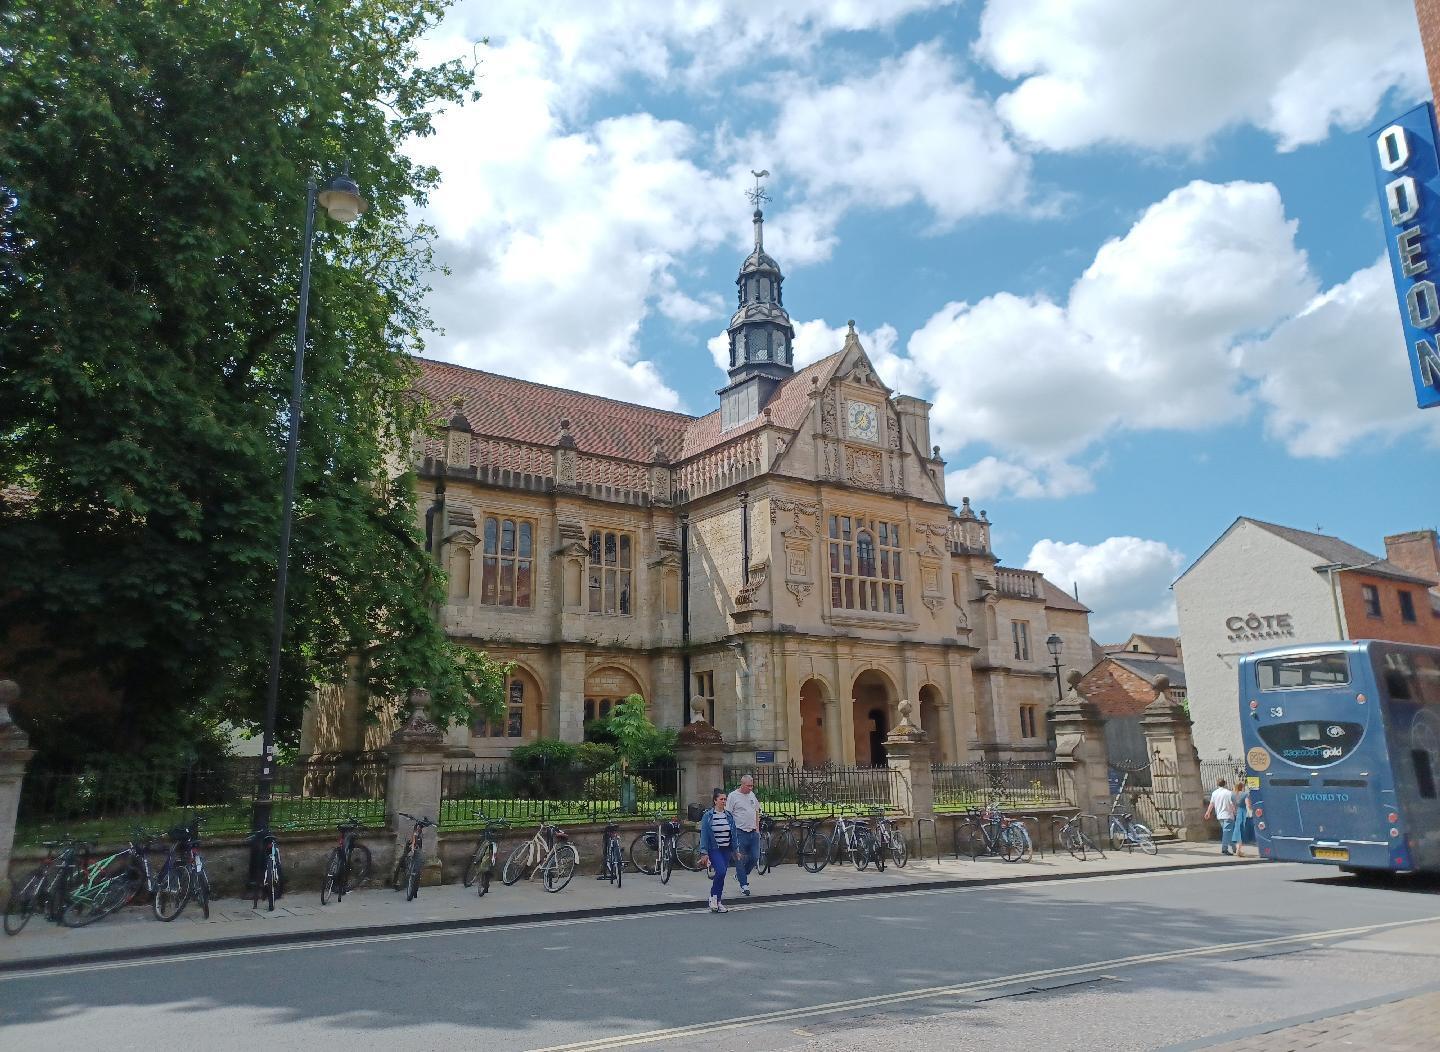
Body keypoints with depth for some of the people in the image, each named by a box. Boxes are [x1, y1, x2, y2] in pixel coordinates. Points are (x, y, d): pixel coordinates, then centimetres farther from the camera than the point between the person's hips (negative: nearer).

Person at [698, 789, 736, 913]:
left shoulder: (729, 816, 7)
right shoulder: (707, 816, -6)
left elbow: (733, 833, 12)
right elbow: (704, 835, -7)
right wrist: (704, 853, -11)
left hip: (726, 849, 5)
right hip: (714, 849, -5)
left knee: (721, 875, 5)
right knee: (721, 872, -21)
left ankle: (718, 902, 16)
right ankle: (714, 897, -2)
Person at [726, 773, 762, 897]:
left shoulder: (752, 795, 12)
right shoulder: (733, 796, -8)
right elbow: (728, 815, -9)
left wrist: (757, 828, 14)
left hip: (753, 832, 6)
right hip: (740, 832, -6)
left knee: (755, 857, 6)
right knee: (740, 859, -1)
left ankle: (741, 875, 27)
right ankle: (744, 884, 8)